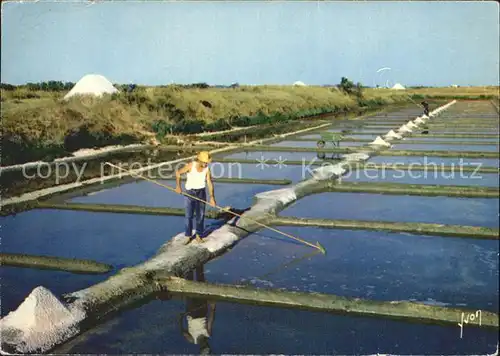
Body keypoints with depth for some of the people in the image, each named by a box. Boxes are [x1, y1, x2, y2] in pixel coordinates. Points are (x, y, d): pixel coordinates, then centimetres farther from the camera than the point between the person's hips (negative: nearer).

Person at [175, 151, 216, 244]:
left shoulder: (207, 169, -10)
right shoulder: (191, 165, -18)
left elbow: (210, 183, -14)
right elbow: (178, 172, -10)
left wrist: (212, 197, -25)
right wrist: (178, 186, -19)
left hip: (201, 192, 2)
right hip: (190, 192, -2)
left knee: (200, 214, 3)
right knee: (189, 215, -3)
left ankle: (198, 235, 15)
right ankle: (188, 236, 8)